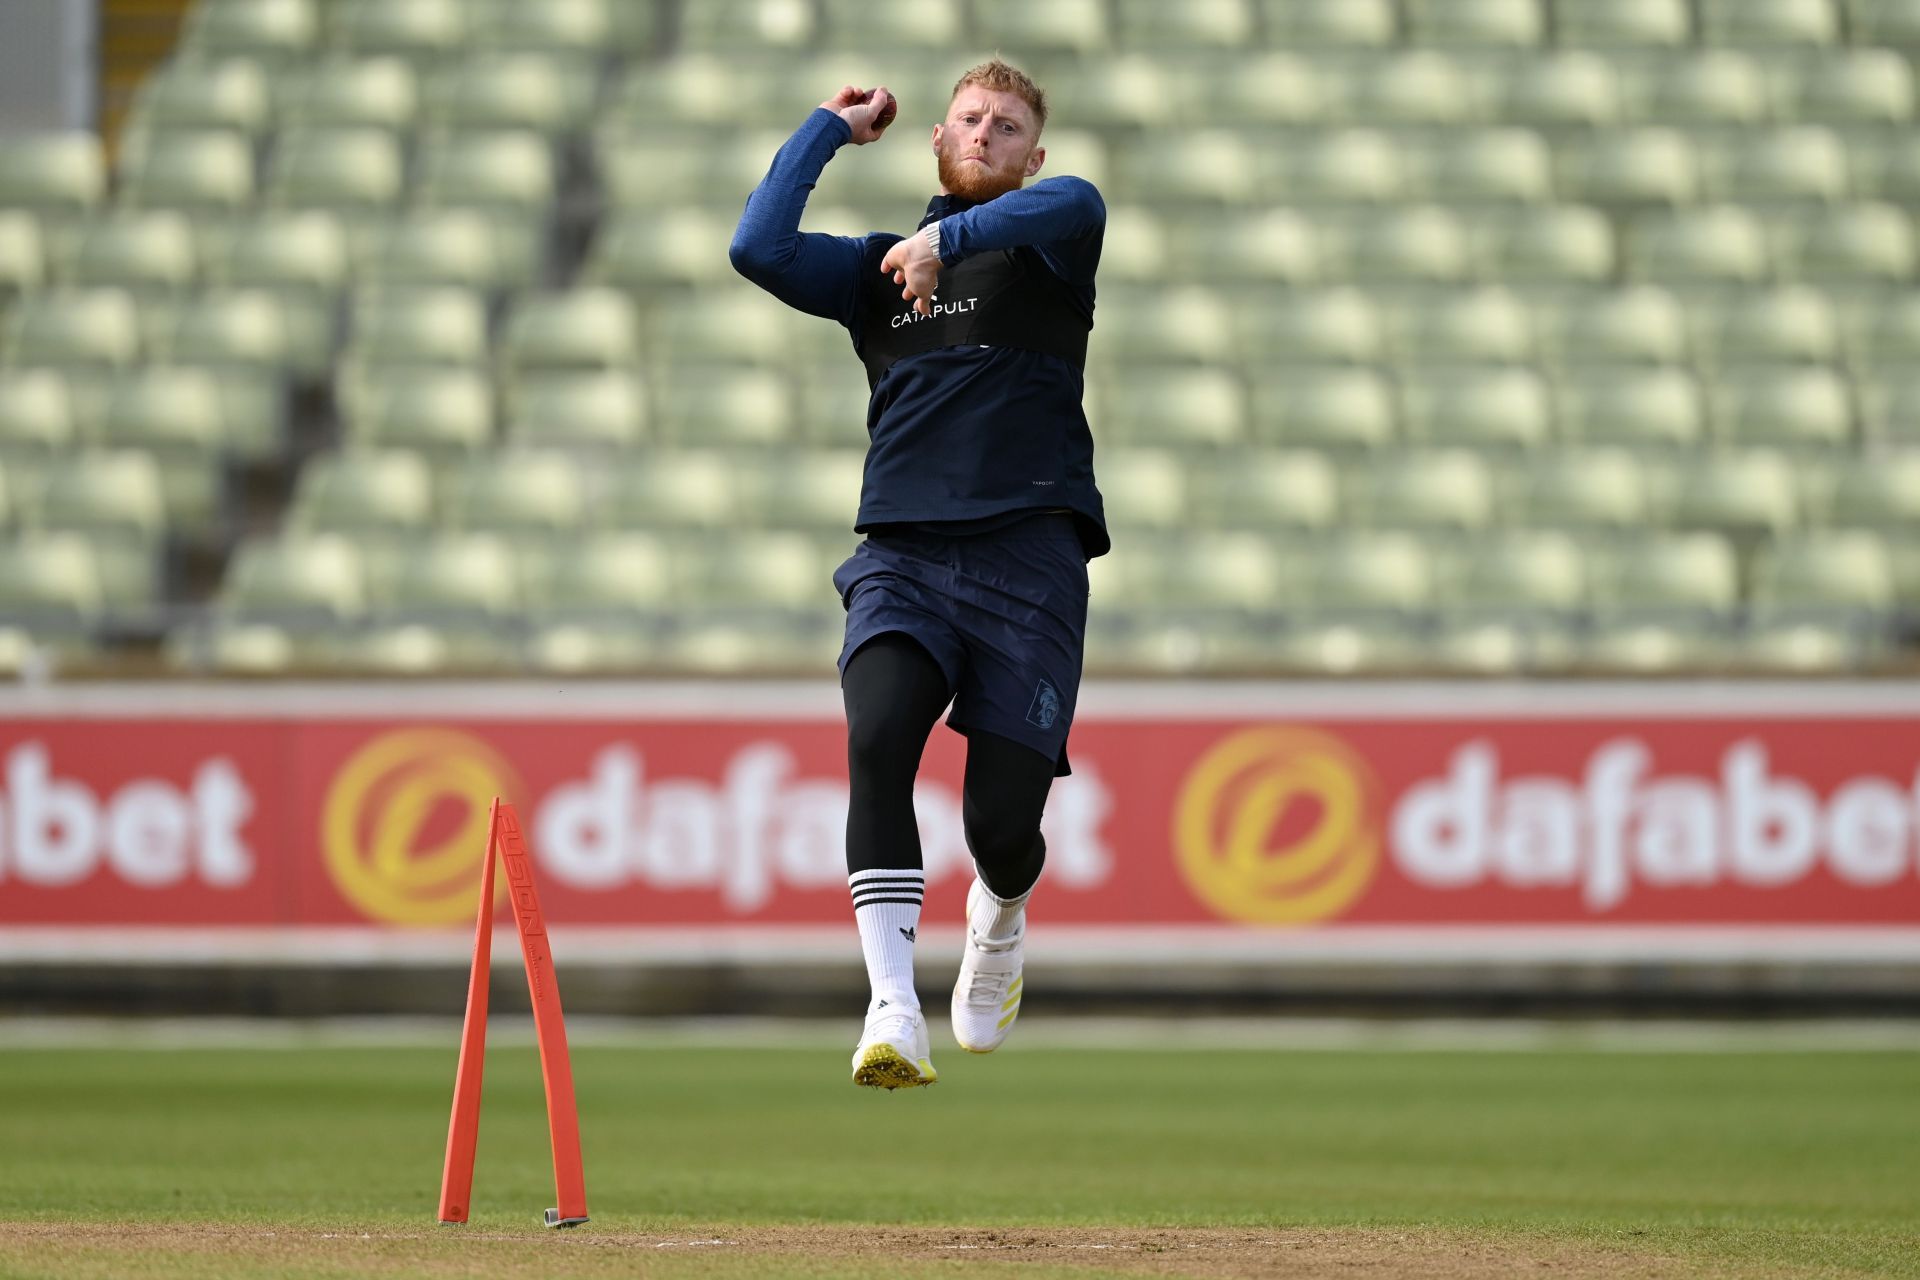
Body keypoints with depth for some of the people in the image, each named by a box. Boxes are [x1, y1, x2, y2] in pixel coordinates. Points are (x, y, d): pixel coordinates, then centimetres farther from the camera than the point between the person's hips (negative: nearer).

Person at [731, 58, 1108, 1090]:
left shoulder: (1041, 242, 11)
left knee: (1003, 819, -8)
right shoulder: (877, 267, 21)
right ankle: (894, 1009, -30)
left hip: (1029, 554, -2)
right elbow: (759, 247, 5)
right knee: (878, 739, -26)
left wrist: (949, 239, -28)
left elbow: (1076, 205, -15)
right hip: (901, 558, 2)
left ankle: (997, 926, 30)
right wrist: (834, 127, 14)